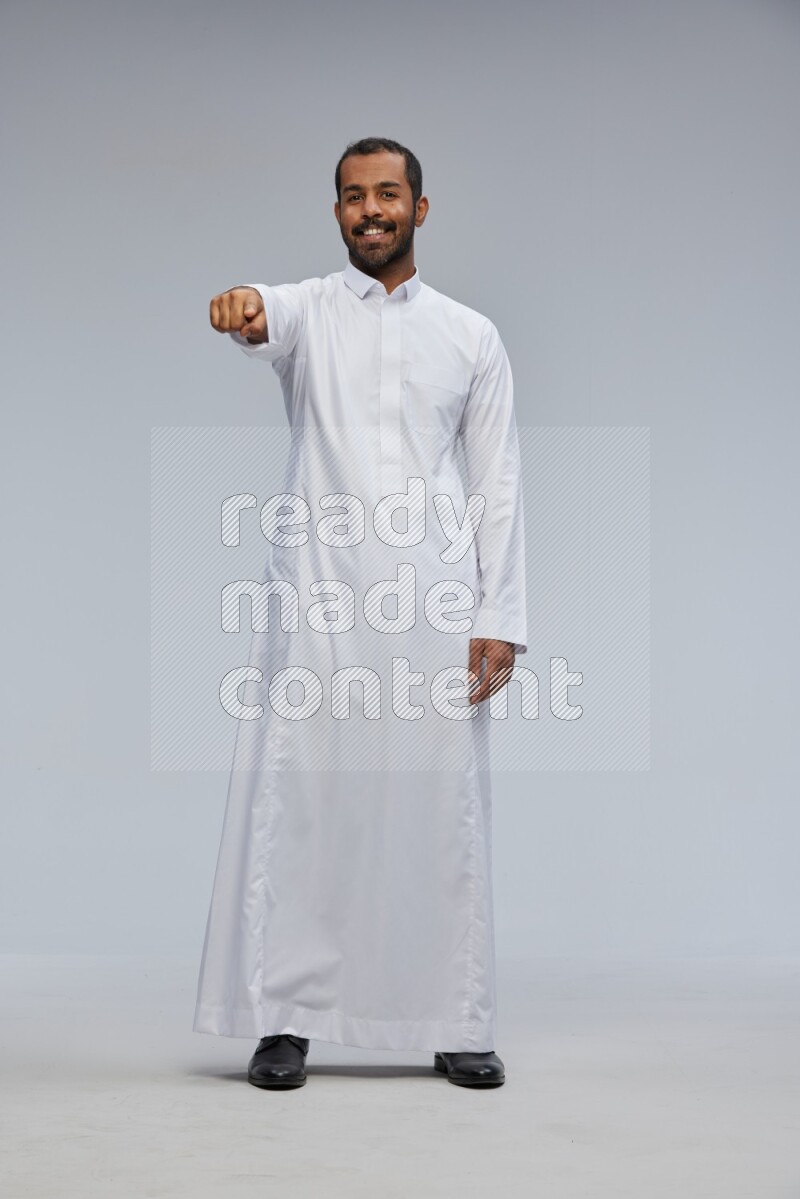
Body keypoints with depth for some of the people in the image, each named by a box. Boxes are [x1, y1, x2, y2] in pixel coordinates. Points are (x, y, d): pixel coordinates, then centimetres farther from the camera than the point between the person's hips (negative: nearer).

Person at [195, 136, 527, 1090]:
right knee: (296, 805, -1)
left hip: (435, 607, 1)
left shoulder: (471, 335, 12)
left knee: (442, 811, 3)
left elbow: (497, 484, 8)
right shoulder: (307, 310, 8)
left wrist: (500, 616, -1)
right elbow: (265, 316, -19)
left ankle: (455, 1026, 12)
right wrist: (242, 308, -44)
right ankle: (284, 1019, 8)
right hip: (316, 601, -1)